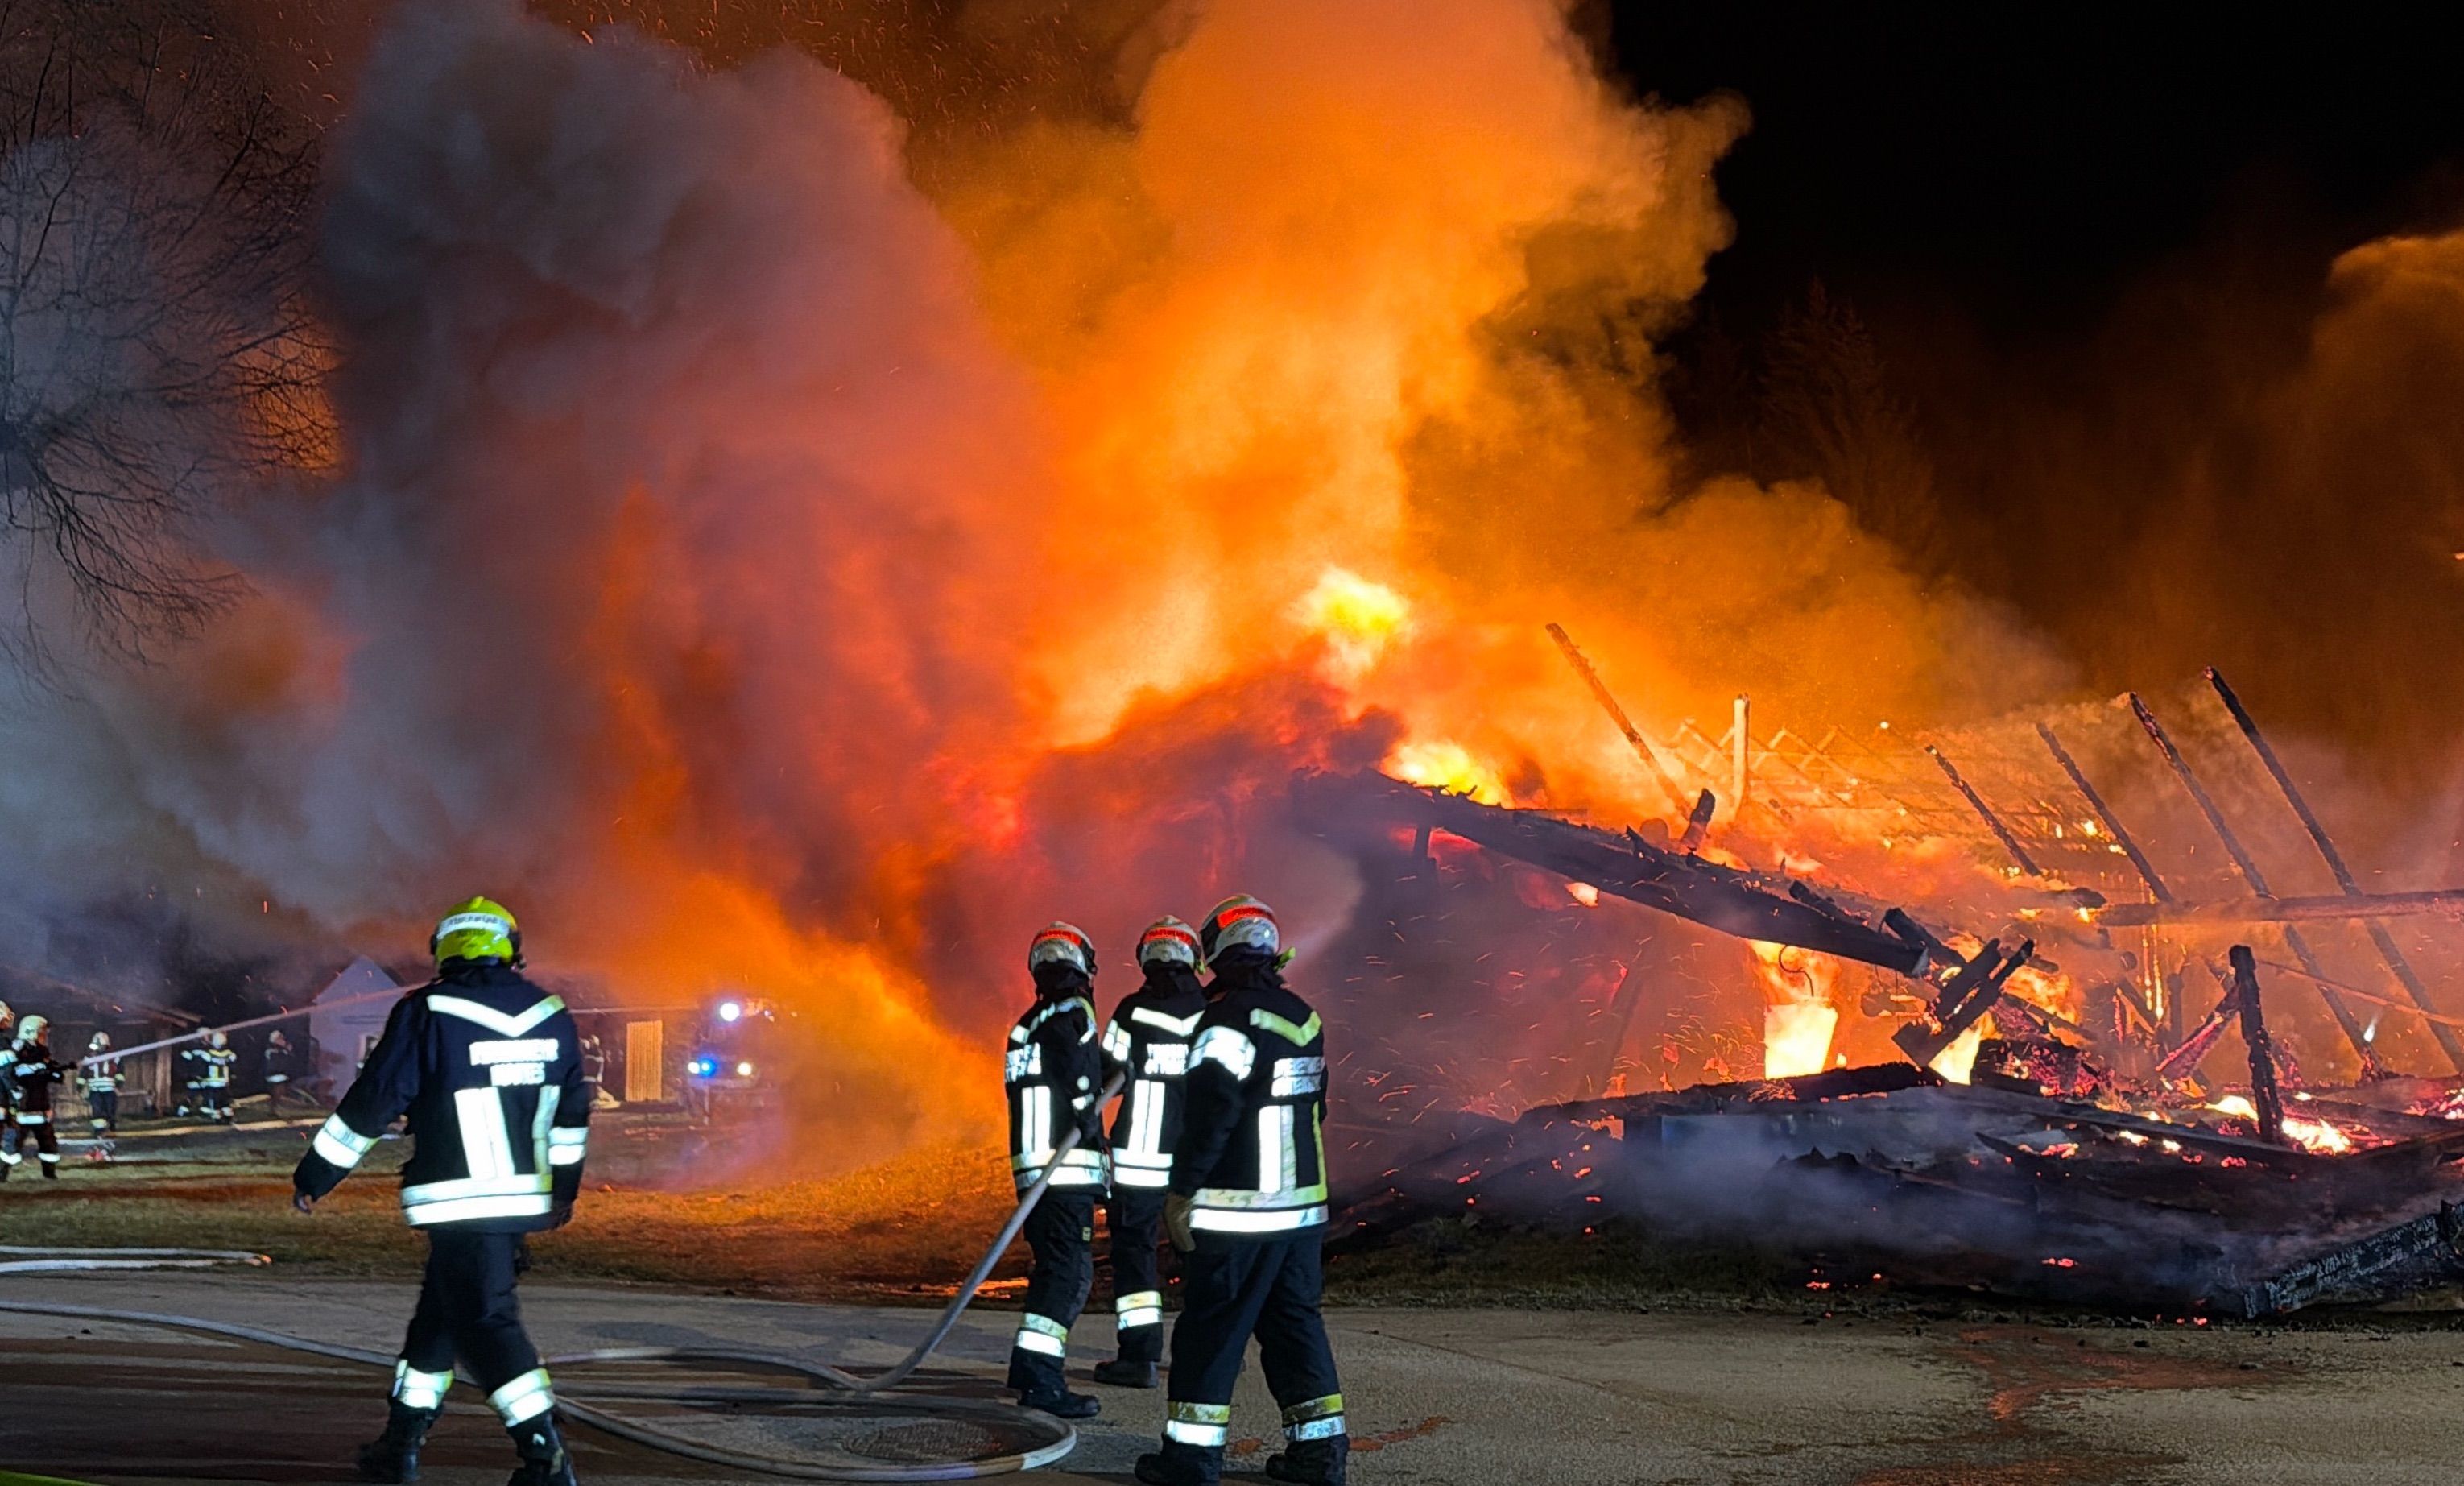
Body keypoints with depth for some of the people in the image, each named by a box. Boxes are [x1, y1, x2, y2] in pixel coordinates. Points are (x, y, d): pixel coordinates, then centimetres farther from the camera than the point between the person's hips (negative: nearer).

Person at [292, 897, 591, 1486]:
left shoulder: (427, 1015, -8)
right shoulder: (553, 1019, 8)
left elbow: (370, 1103, -6)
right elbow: (571, 1114, 19)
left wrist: (315, 1176, 4)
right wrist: (564, 1188, 32)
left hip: (459, 1203, -6)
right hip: (523, 1199, 6)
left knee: (486, 1323, -5)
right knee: (440, 1312, 18)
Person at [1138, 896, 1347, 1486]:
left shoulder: (1229, 1023, -16)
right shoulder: (1305, 1019, 10)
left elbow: (1206, 1117, -19)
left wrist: (1182, 1192, -13)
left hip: (1236, 1213, -8)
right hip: (1301, 1204, 8)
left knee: (1210, 1330, -1)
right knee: (1295, 1322, 13)